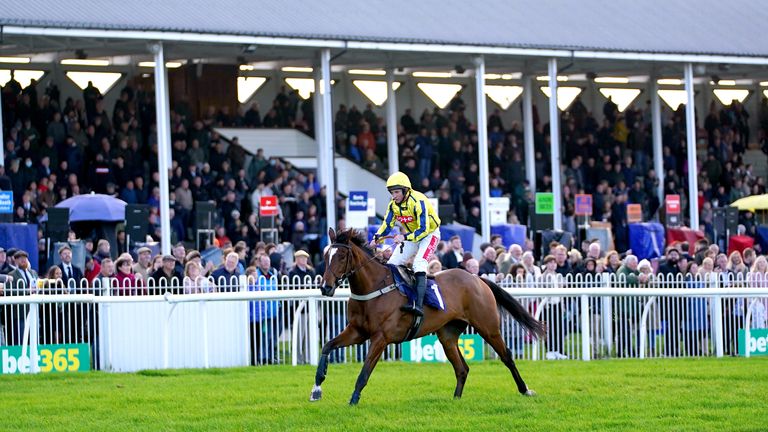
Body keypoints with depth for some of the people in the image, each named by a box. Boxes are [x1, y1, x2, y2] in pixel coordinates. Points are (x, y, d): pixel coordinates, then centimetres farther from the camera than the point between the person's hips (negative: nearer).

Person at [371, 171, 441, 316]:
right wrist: (377, 238, -22)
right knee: (392, 264, 0)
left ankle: (418, 305, -40)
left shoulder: (418, 201, -30)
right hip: (411, 235, 8)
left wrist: (405, 237, -47)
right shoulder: (393, 204, -7)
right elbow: (387, 225, -2)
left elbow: (423, 230, -34)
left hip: (429, 234, -8)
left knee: (419, 263, -29)